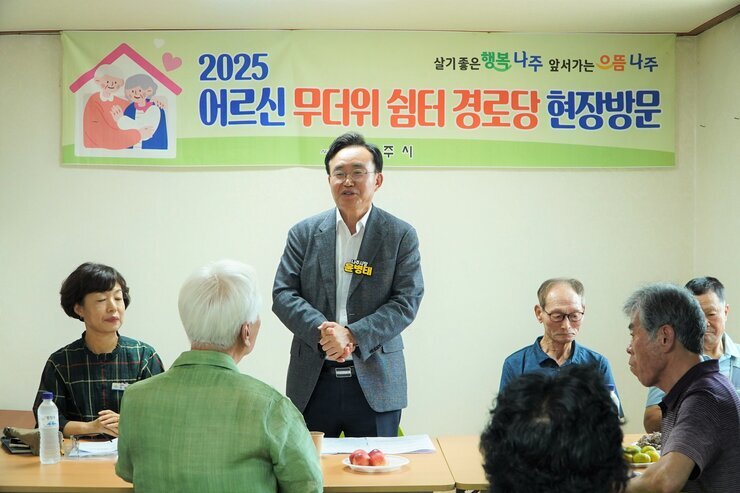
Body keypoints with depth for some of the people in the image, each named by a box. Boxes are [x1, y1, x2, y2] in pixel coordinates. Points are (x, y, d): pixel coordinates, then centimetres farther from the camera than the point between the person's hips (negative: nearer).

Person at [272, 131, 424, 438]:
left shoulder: (401, 236, 1)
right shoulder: (304, 233, 6)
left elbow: (407, 301, -5)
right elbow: (282, 294, 0)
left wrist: (353, 335, -17)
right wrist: (322, 330, -17)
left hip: (375, 382, -1)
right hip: (313, 382, 1)